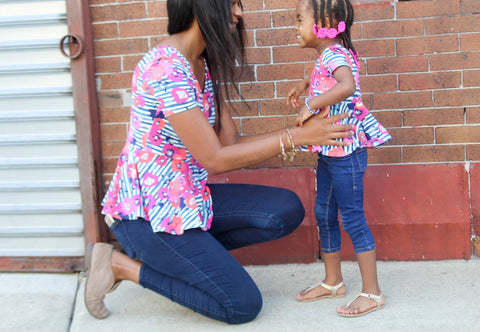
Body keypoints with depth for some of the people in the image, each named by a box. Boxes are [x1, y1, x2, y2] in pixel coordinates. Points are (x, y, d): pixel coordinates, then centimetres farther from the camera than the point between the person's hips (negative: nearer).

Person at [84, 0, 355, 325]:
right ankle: (122, 264, 3)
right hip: (147, 210, -9)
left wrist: (301, 130, -2)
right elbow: (214, 159, -22)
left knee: (287, 211, -3)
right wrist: (294, 137, -18)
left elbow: (231, 141, 6)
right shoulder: (166, 67, -23)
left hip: (187, 197, 9)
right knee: (243, 305, -7)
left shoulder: (205, 65, 8)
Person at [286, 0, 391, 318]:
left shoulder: (335, 55, -18)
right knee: (324, 213, 16)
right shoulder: (325, 56, 12)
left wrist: (311, 106, -33)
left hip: (346, 150, -10)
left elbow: (347, 86, -39)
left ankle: (372, 292, 7)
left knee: (352, 217, -4)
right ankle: (333, 282, 30)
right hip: (328, 151, 10)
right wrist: (303, 84, 25)